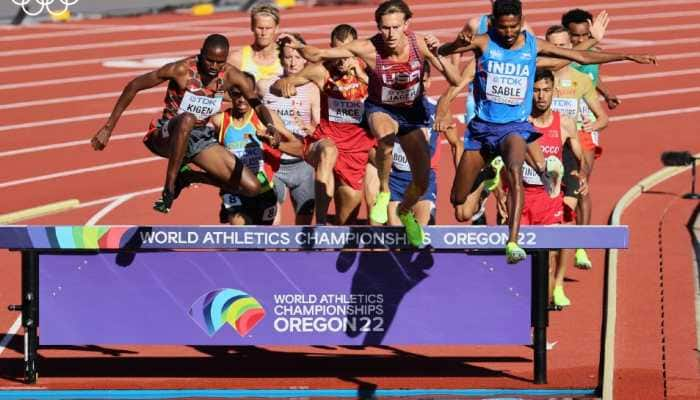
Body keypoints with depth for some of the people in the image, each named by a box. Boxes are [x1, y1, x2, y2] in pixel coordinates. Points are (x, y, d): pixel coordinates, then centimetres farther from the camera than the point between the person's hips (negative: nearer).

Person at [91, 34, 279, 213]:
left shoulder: (230, 75, -10)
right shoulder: (182, 70, -21)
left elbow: (259, 105, -7)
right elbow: (134, 86, -15)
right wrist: (108, 128, -14)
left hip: (200, 139, 5)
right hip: (167, 136, -5)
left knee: (252, 188, -7)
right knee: (187, 119, -43)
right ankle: (169, 187, -31)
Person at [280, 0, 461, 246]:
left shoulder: (419, 44, -23)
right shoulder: (369, 49, -27)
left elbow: (455, 80, -22)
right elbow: (318, 55, -22)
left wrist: (438, 54, -39)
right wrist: (298, 46, -42)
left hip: (412, 112, 3)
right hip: (380, 110, -3)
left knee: (422, 181, 2)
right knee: (386, 135, -40)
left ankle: (405, 212, 39)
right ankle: (383, 191, -14)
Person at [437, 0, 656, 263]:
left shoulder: (534, 46, -1)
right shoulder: (483, 43, -7)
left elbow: (583, 57, 7)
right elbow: (441, 52, -19)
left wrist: (627, 57, 5)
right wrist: (458, 43, -43)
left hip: (515, 126, -1)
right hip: (482, 126, 1)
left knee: (514, 171, -34)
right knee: (458, 200, 4)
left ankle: (512, 243, -43)